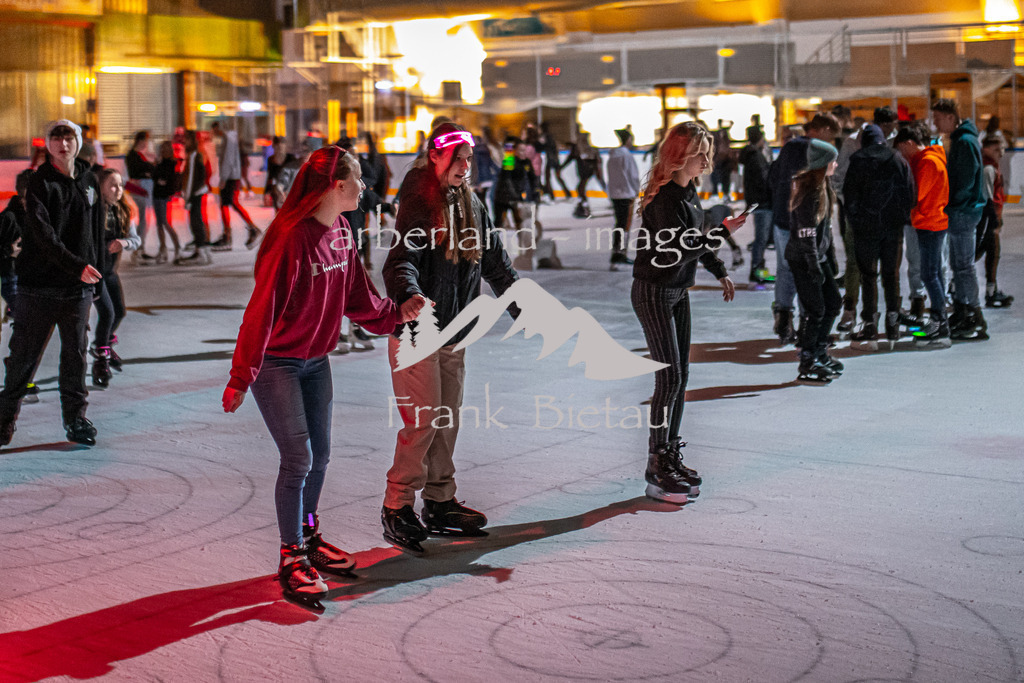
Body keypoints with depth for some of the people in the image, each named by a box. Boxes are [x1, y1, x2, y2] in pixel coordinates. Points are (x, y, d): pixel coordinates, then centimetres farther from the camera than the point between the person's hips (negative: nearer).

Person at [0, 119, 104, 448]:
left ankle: (76, 417, 19)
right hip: (39, 285, -4)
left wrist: (95, 272, 13)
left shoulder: (88, 181, 8)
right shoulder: (39, 183, -8)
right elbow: (44, 236, -20)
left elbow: (97, 232, 16)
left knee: (75, 354, 8)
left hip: (78, 287, 4)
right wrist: (77, 266, -29)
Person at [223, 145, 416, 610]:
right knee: (298, 458, -8)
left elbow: (355, 295, 15)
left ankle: (309, 538, 33)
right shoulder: (292, 238, -24)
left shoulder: (341, 233, 1)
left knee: (319, 455, 14)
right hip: (275, 363, -8)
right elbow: (263, 308, -24)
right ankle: (291, 560, 4)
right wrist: (241, 377, -23)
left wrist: (393, 314, 8)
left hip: (316, 360, 8)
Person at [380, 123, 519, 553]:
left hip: (453, 333, 7)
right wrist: (408, 296, -46)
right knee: (423, 422, -8)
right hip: (415, 331, -7)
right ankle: (397, 506, 3)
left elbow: (496, 264, 18)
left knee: (448, 421, 12)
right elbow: (401, 260, -26)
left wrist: (525, 309, 15)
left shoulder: (471, 205, 11)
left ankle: (439, 503, 22)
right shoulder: (418, 203, -12)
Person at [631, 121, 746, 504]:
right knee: (669, 377, -10)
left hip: (678, 291, 9)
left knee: (680, 375, 11)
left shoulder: (689, 190, 8)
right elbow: (681, 250, -26)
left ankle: (671, 457, 20)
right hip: (654, 292, -9)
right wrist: (724, 232, -26)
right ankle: (656, 472, -5)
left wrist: (719, 272, 26)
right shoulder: (664, 198, -21)